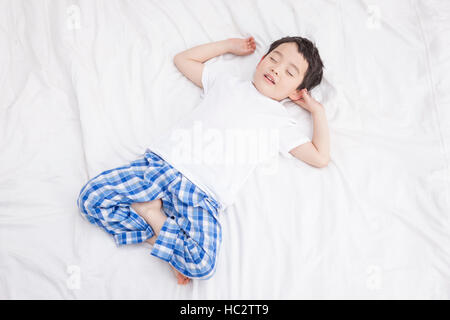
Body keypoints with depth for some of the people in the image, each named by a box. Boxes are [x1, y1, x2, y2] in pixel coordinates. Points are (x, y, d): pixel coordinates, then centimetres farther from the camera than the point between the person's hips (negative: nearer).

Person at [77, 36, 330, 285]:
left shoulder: (282, 123, 13)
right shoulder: (226, 80, 20)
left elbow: (320, 158, 9)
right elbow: (183, 59, 30)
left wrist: (318, 110, 16)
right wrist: (228, 45, 30)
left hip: (202, 196, -2)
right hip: (162, 163, 3)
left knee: (202, 265, -26)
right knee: (91, 196, -12)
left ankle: (152, 213, -7)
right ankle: (158, 233, -6)